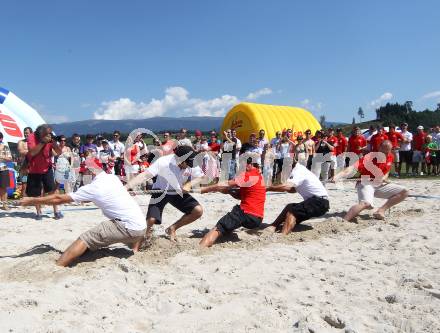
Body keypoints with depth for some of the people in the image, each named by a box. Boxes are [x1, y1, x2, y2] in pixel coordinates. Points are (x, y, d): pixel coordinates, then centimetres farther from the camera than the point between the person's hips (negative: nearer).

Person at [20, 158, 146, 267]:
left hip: (129, 229, -7)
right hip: (141, 225, 7)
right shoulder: (113, 177, 11)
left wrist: (31, 200, 8)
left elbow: (59, 199, -1)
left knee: (85, 239, -8)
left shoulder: (94, 187, -8)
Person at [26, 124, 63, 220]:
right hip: (34, 171, -1)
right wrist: (43, 141, -30)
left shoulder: (50, 138, -5)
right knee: (36, 193, 7)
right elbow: (32, 152, -27)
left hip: (47, 169, 1)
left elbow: (59, 152, -9)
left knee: (52, 189, -9)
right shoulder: (32, 137, -14)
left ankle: (56, 211, -2)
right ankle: (39, 213, 22)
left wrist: (53, 141, -23)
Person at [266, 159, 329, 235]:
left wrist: (268, 188, -24)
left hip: (320, 202, -10)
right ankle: (273, 227, 0)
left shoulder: (299, 171, -17)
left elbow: (286, 186, -33)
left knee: (292, 211, -20)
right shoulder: (299, 170, 13)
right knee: (289, 207, 9)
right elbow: (292, 189, 17)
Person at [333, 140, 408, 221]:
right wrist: (339, 175, -50)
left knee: (404, 192, 0)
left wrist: (384, 178, -3)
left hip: (380, 185, 8)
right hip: (366, 184, -8)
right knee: (366, 203, -37)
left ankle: (381, 210, -12)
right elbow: (354, 167, -35)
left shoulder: (391, 157, 0)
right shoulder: (370, 156, -21)